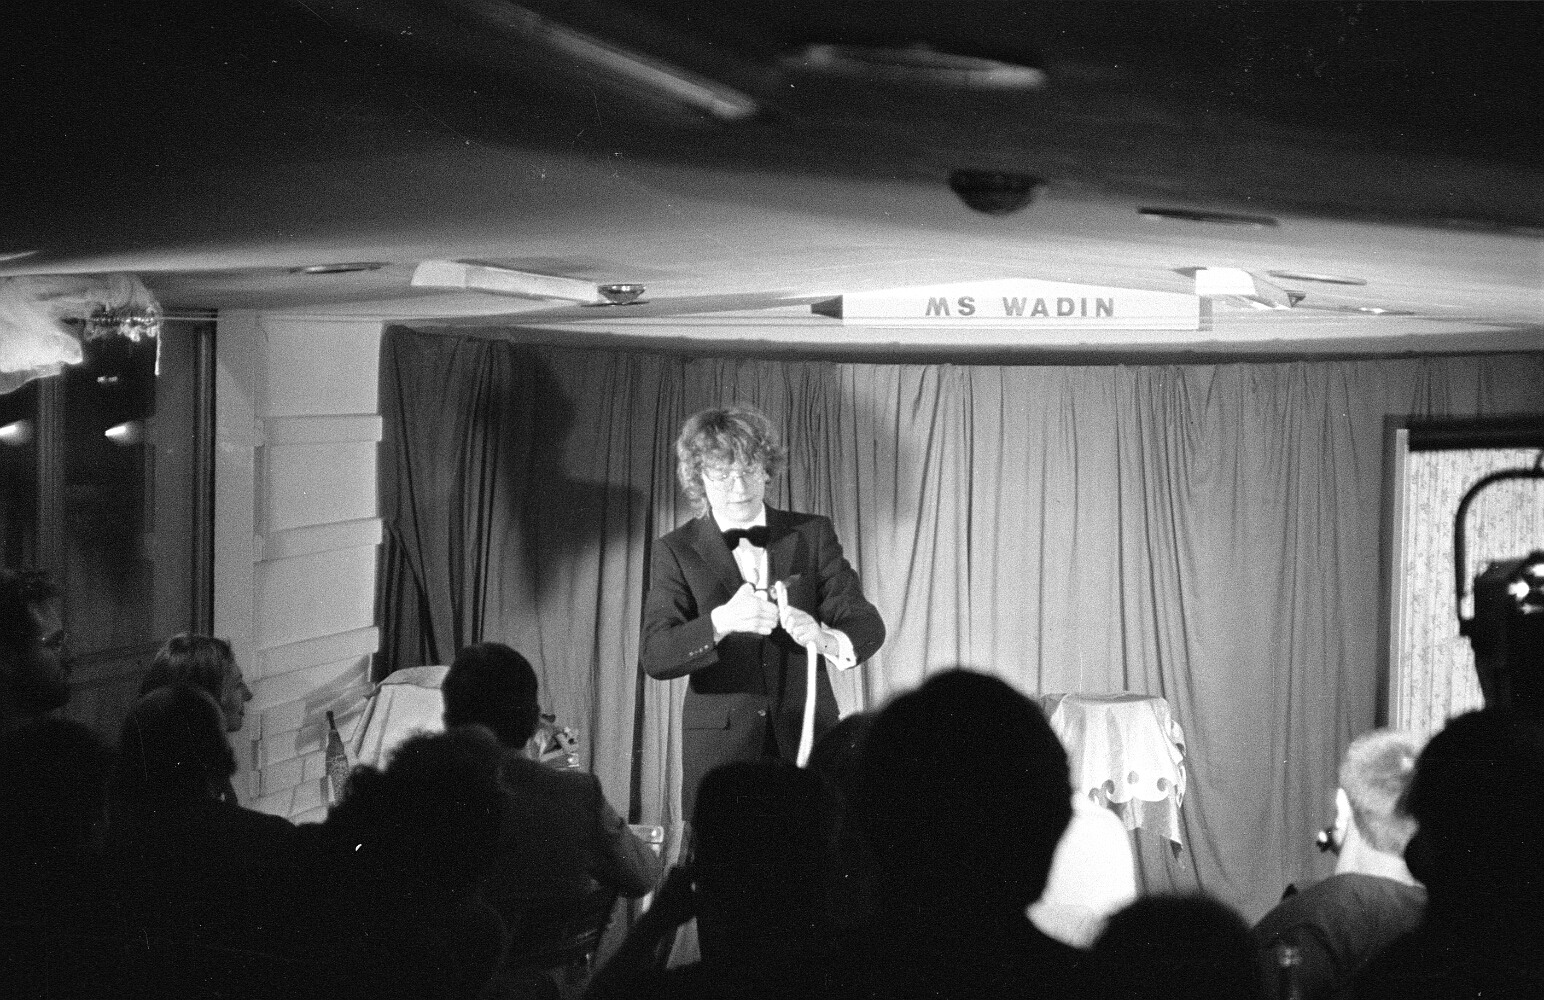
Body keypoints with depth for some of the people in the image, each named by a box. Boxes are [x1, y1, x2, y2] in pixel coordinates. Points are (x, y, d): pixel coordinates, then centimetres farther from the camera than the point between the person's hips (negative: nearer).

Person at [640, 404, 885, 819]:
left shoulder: (813, 535, 7)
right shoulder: (675, 552, 3)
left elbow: (867, 624, -4)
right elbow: (654, 656, -10)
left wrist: (827, 639, -28)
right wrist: (721, 622, -29)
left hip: (808, 739, 1)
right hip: (719, 749, -1)